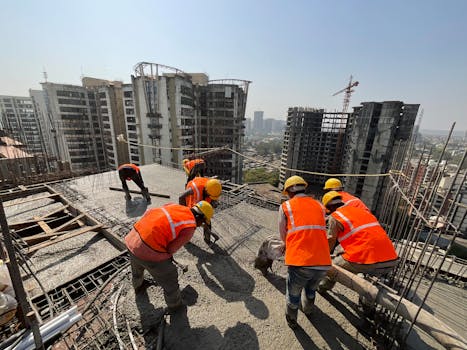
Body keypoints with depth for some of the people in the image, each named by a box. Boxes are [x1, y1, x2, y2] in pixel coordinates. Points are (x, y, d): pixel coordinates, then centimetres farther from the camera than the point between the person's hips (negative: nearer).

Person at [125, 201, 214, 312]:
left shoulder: (173, 205, 7)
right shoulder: (190, 229, -10)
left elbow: (148, 213, 10)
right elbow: (171, 249, -6)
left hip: (133, 237, 7)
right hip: (150, 251, -7)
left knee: (137, 266, 39)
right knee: (169, 278, 21)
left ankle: (138, 285, 69)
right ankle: (174, 304, 47)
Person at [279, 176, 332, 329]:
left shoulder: (285, 206, 0)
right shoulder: (319, 206, 10)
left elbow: (283, 235, 8)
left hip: (300, 263, -4)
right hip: (323, 263, 4)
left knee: (293, 294, 26)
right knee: (311, 289, 34)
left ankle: (291, 320, 51)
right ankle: (307, 308, 61)